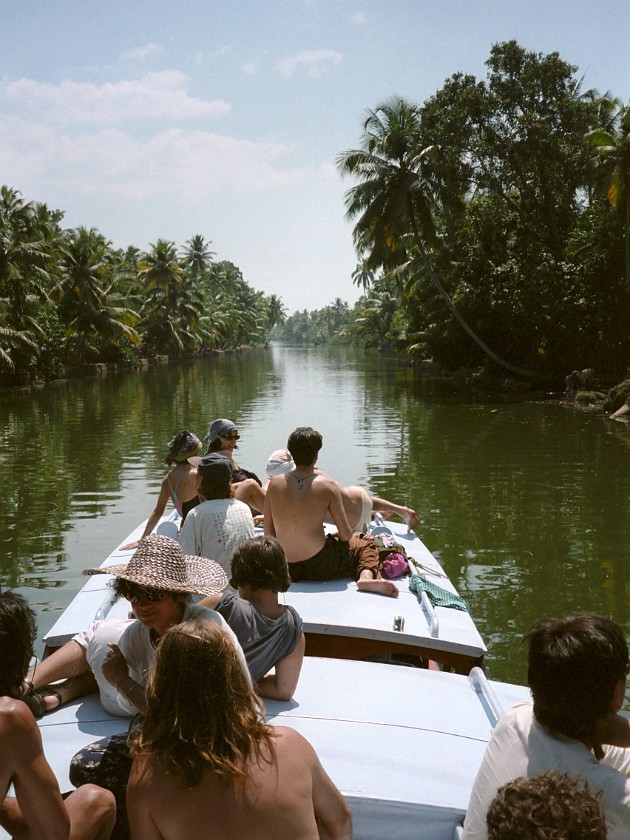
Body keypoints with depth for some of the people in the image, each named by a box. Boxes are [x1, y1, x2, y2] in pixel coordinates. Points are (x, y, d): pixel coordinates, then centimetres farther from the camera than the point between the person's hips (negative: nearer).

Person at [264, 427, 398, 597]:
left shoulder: (274, 483, -1)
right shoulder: (327, 485, -9)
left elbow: (268, 534, 4)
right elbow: (346, 535, -5)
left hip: (285, 571, 4)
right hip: (319, 568, -4)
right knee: (365, 545, 21)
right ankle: (367, 576, -7)